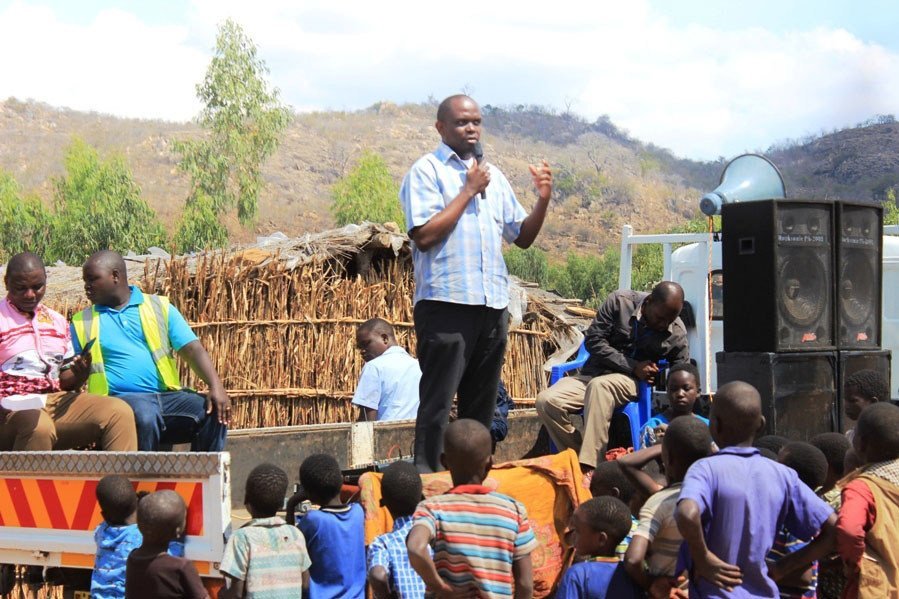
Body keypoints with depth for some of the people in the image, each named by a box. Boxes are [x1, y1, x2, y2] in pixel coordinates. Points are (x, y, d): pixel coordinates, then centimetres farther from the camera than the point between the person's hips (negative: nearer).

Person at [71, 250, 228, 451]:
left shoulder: (160, 308, 15)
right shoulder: (82, 323, 17)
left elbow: (193, 349, 4)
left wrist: (216, 386, -12)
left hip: (166, 395, 2)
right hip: (120, 398, -2)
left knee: (214, 412, -25)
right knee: (144, 415, -37)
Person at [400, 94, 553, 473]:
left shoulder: (493, 176, 19)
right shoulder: (427, 171, -1)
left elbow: (522, 237, 20)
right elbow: (424, 235, -14)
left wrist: (543, 200, 2)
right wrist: (469, 191, -10)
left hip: (492, 305, 7)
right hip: (446, 303, -6)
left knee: (481, 405, 11)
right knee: (437, 403, -7)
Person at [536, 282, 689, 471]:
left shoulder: (677, 335, -6)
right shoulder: (619, 301, -8)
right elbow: (593, 340, -7)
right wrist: (633, 366, -15)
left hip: (632, 383, -2)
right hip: (593, 373, 2)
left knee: (599, 386, -39)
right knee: (546, 400, -25)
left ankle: (590, 468, -41)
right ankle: (577, 459, -14)